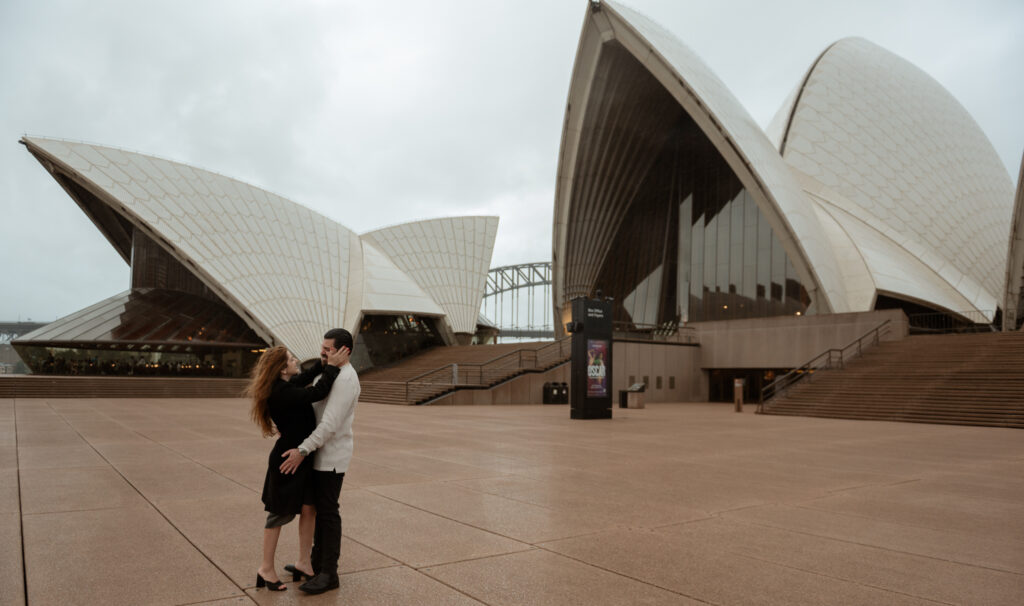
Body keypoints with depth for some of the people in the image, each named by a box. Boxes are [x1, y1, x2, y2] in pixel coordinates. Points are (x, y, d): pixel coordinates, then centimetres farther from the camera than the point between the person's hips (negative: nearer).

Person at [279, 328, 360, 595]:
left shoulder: (345, 379, -22)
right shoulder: (332, 373, 12)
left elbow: (330, 423, -27)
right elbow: (316, 410, 17)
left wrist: (302, 451, -27)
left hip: (331, 456, -10)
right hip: (322, 453, 10)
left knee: (327, 513, -3)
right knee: (319, 509, 17)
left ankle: (328, 574, 7)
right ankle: (317, 562, 30)